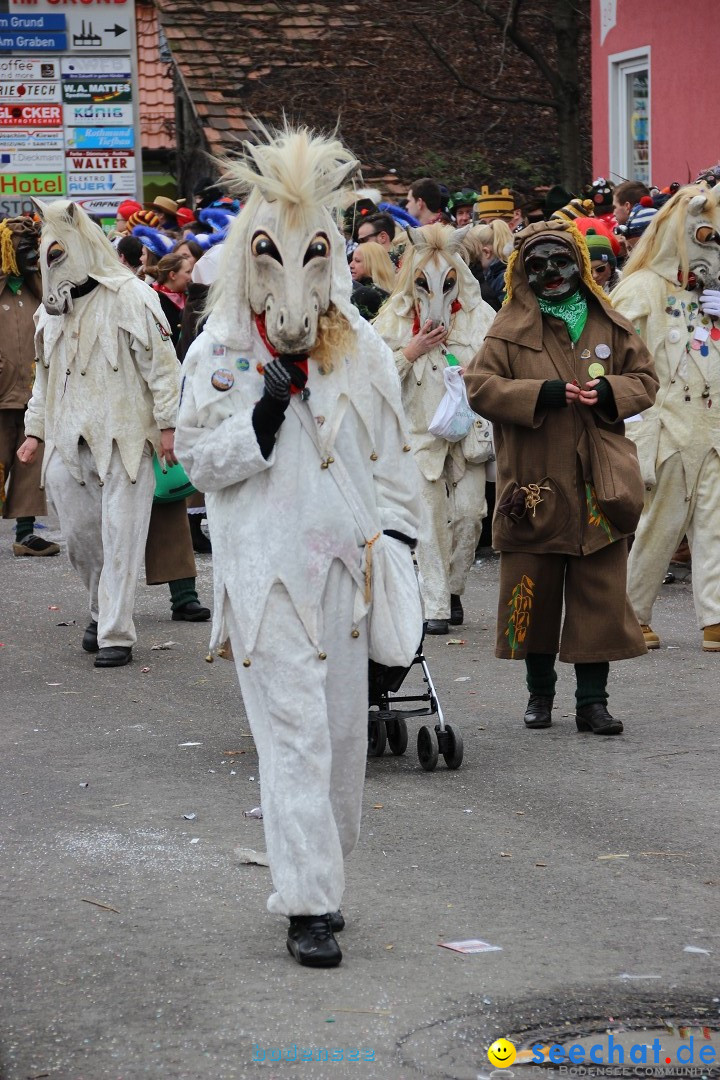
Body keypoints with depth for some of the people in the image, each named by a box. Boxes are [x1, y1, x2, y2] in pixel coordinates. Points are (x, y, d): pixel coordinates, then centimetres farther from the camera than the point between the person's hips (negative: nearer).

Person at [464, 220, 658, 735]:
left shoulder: (611, 325, 10)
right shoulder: (510, 330, 3)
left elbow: (645, 378, 14)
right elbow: (479, 385, -5)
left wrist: (608, 391, -7)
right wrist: (540, 393, -16)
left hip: (598, 486, 1)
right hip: (534, 484, -1)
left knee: (600, 595, 0)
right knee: (534, 592, 6)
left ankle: (593, 700, 6)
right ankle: (540, 693, 21)